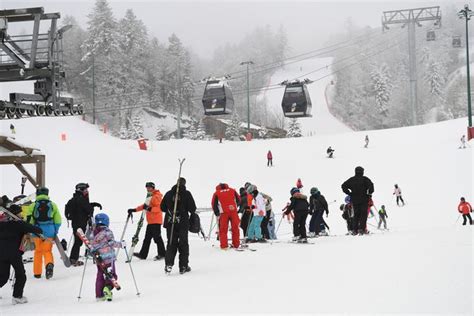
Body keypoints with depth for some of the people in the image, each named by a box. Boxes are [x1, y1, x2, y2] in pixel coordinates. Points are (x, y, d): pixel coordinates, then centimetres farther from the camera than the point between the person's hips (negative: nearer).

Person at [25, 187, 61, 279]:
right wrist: (55, 232, 15)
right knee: (47, 251, 7)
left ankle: (37, 273, 18)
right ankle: (49, 264, -23)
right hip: (49, 231, 0)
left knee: (38, 251, 15)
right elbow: (58, 221, 4)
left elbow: (28, 221, -4)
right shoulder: (53, 205, 4)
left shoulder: (32, 206, 0)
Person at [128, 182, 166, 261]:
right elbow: (145, 206, 27)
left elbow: (159, 208, -20)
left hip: (156, 221, -10)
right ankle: (143, 254, 14)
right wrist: (134, 210, 25)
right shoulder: (149, 196, 20)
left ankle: (162, 254, -3)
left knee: (157, 237, -9)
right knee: (147, 238, 11)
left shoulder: (157, 196, -11)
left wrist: (150, 209, -31)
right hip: (150, 221, 10)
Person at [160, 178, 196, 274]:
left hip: (170, 222, 2)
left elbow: (162, 207, 7)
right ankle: (183, 266, 8)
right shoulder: (186, 194, -7)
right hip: (183, 223, -2)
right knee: (183, 244, 7)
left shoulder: (169, 193, 2)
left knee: (171, 243, 10)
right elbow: (192, 208, -8)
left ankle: (169, 264, -4)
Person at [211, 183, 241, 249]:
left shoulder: (216, 193, 13)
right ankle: (236, 244, 14)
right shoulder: (232, 190, 18)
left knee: (223, 230, 6)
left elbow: (214, 205, 10)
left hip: (224, 213, -1)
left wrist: (217, 214, 19)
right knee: (235, 228, 11)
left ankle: (224, 245, 0)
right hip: (233, 212, 1)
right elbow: (238, 200, 21)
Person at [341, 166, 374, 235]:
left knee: (356, 215, 11)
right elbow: (371, 185, -17)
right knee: (363, 214, 0)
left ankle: (355, 229, 7)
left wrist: (349, 193, 7)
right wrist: (369, 193, -3)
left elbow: (343, 186, 3)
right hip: (364, 199, -3)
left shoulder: (351, 179, 6)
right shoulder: (365, 179, -5)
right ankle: (361, 229, -11)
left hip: (354, 200, 4)